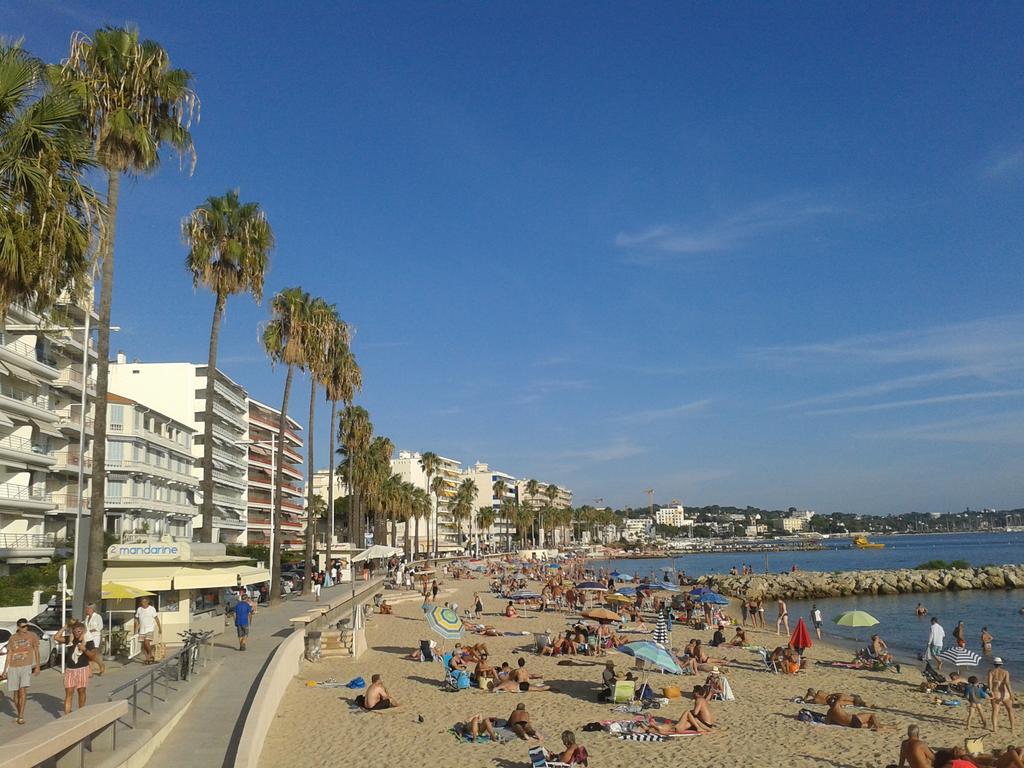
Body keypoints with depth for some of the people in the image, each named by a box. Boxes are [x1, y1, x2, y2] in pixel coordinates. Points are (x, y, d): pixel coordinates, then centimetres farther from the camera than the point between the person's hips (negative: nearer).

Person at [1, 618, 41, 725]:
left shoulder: (32, 635, 1)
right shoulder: (13, 638, 5)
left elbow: (36, 651, 6)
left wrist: (37, 666, 3)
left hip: (26, 667, -2)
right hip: (13, 668, 2)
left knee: (23, 691, -16)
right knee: (16, 693, 7)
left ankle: (21, 717, -12)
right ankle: (19, 715, 26)